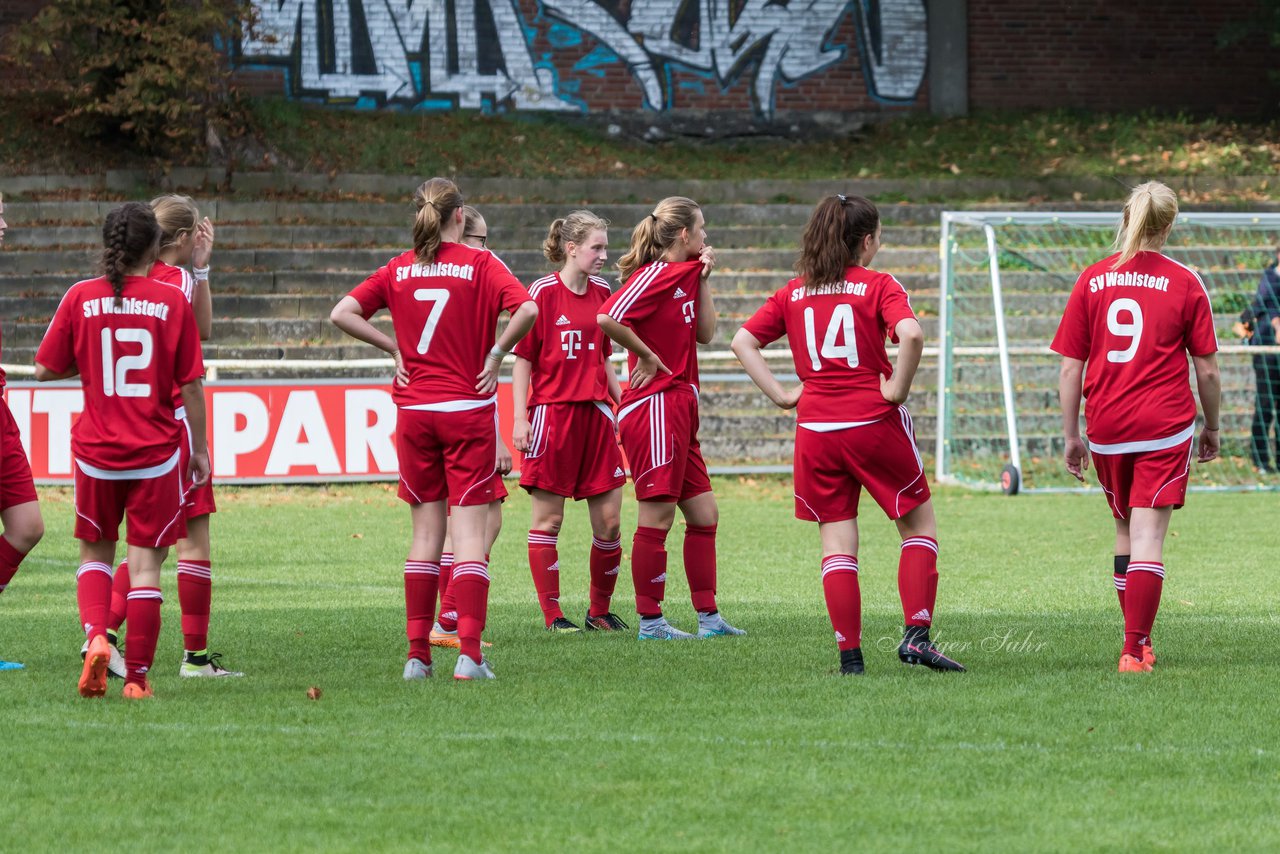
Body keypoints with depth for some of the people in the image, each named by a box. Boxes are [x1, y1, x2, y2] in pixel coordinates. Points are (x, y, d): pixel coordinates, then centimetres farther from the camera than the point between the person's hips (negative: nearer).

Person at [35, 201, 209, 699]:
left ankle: (95, 635, -6)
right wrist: (200, 448, 7)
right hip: (156, 452, -1)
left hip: (96, 451, 1)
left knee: (95, 553, 18)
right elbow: (190, 385, -3)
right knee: (145, 563, 4)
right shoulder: (172, 301, -6)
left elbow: (45, 369, 1)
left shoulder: (81, 298, -4)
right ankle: (137, 676, 3)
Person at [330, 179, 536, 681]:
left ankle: (418, 654, 9)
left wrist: (393, 348, 5)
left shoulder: (399, 270, 5)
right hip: (469, 411, -3)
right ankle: (469, 654, -12)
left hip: (414, 412, 3)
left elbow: (342, 314, -1)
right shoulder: (480, 265, -4)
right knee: (469, 531, -4)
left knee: (426, 531, 11)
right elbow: (527, 308, -19)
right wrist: (497, 353, -5)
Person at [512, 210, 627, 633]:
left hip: (595, 413, 6)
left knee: (609, 519, 3)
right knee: (548, 518, 0)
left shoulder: (601, 291, 10)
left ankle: (600, 611, 16)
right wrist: (521, 419, -10)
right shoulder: (543, 292, -7)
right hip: (552, 410, -6)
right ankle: (552, 616, 3)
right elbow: (522, 359, -5)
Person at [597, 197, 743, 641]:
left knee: (703, 513, 11)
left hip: (678, 408, 10)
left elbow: (705, 333, 18)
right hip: (654, 407, -10)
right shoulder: (655, 275, -14)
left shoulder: (684, 273, 14)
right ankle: (650, 620, 0)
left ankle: (708, 616, 16)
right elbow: (608, 318, -26)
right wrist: (647, 356, -15)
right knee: (657, 516, -5)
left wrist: (703, 279, 9)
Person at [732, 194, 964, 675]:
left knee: (837, 542, 7)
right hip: (874, 422, -3)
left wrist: (781, 395, 5)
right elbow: (910, 334, -22)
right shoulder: (878, 286, -4)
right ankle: (916, 634, -1)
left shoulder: (793, 293, 9)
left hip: (816, 427, 3)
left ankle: (849, 654, 2)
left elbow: (743, 342, 7)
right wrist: (897, 388, -10)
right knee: (919, 524, 11)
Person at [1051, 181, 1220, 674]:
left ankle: (1138, 640, 25)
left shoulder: (1092, 281, 2)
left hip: (1106, 429, 3)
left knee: (1126, 528, 19)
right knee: (1148, 536, -4)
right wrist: (1211, 428, 14)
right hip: (1165, 428, -3)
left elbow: (1069, 369, 1)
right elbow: (1207, 369, 0)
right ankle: (1134, 649, -12)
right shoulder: (1184, 283, -3)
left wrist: (1071, 436, 9)